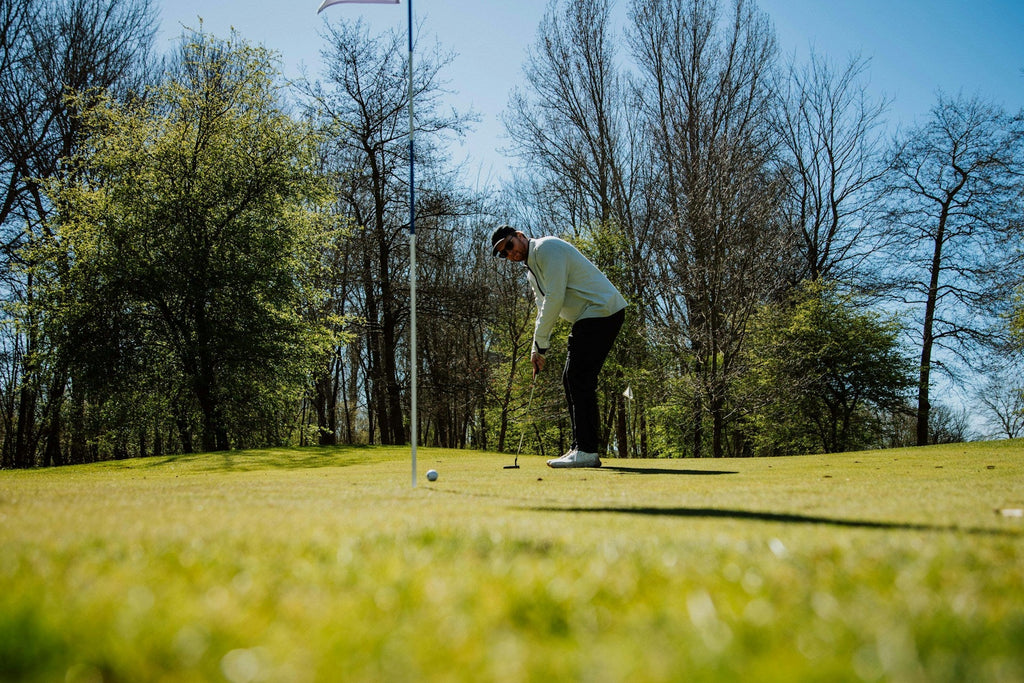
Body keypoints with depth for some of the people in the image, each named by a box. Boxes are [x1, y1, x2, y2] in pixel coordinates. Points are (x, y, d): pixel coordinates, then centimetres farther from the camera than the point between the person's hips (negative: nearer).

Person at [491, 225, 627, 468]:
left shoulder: (547, 248, -12)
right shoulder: (531, 271, 20)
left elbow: (555, 299, -19)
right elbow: (544, 310, 22)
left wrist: (539, 343, -14)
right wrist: (538, 349, 9)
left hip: (603, 310, -11)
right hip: (588, 318, 11)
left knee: (578, 378, -15)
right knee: (572, 380, 9)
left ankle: (586, 451, -16)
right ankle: (582, 448, 10)